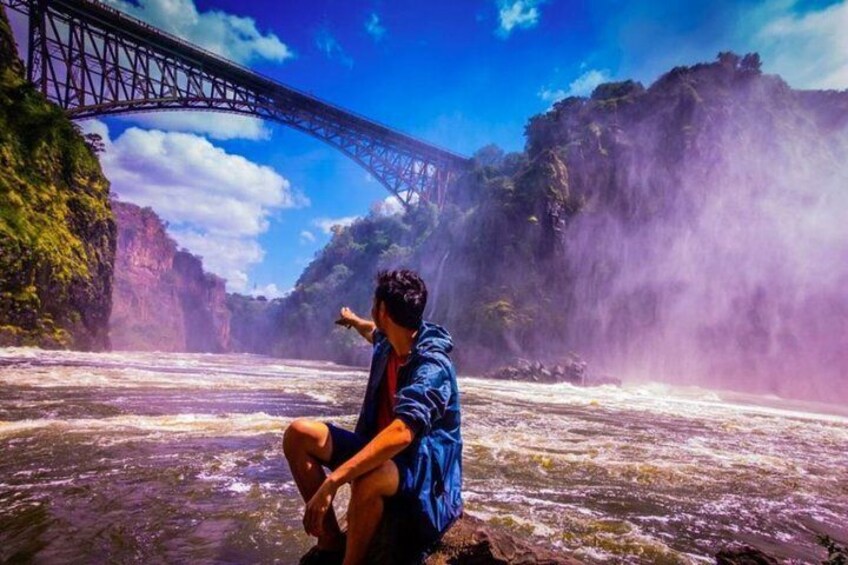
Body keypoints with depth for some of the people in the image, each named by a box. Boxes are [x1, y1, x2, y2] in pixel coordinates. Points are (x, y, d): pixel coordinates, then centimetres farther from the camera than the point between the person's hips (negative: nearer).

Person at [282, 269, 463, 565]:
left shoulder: (432, 366, -27)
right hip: (381, 450, 8)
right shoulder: (388, 343, 0)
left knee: (366, 479, -42)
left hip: (423, 469, -8)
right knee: (299, 434, -5)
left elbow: (401, 433, -41)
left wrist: (332, 481, -46)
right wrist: (354, 321, 48)